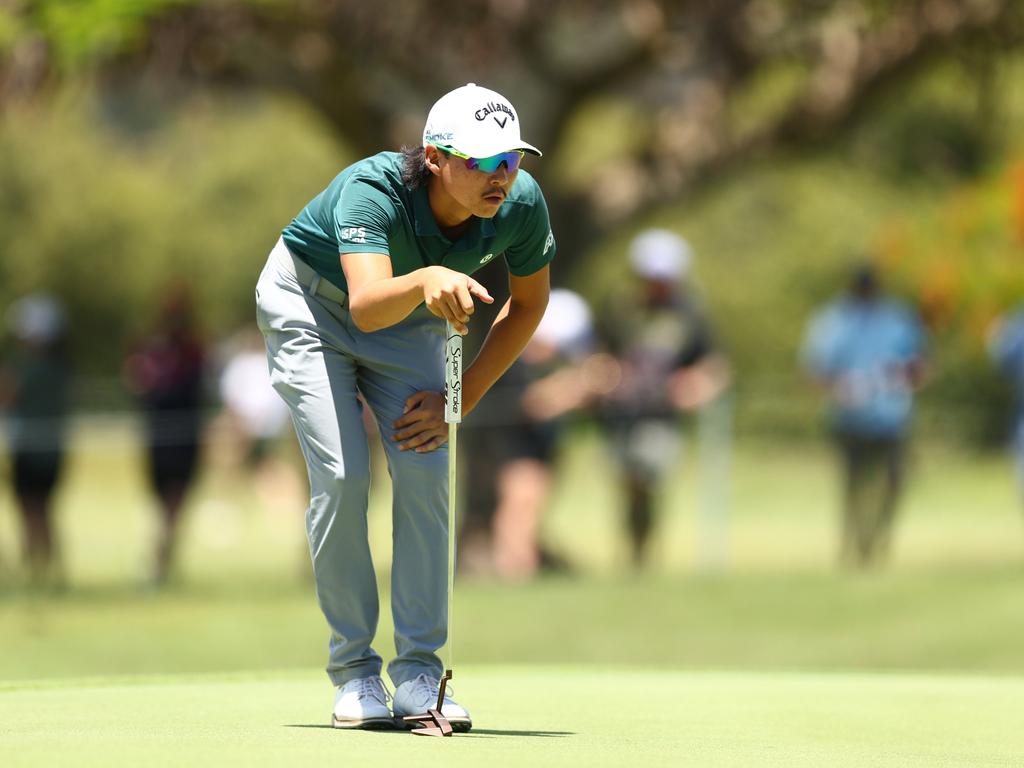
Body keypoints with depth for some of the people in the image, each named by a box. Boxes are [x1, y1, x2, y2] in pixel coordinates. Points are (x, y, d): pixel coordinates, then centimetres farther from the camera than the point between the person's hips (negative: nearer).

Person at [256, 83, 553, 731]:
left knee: (425, 471, -12)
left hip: (413, 316, 4)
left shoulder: (522, 204, -27)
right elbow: (367, 306, -56)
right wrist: (425, 280, -77)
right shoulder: (371, 191, -41)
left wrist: (461, 398, -10)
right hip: (310, 299, -4)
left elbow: (529, 302, -7)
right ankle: (354, 671, -4)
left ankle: (419, 673, -6)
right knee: (343, 476, -16)